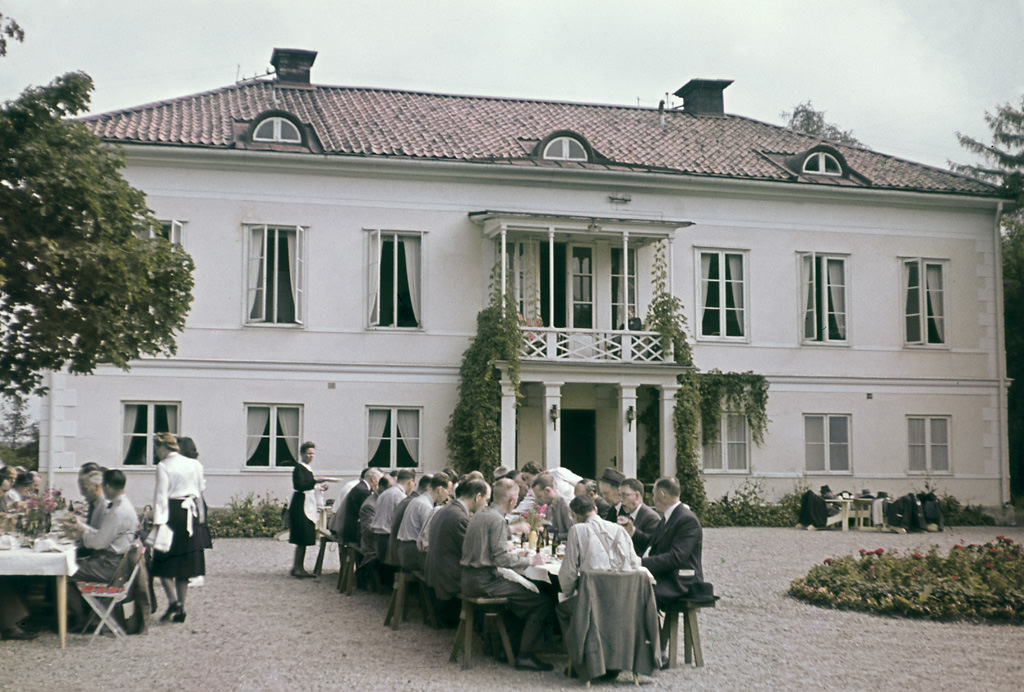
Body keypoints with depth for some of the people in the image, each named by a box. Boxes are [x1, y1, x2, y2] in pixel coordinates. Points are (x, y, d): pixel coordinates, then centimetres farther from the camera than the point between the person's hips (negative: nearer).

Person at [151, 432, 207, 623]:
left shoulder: (163, 467, -8)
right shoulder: (194, 465, 7)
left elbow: (161, 495, -13)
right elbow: (201, 489, 13)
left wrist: (157, 522, -16)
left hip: (172, 514, -5)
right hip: (190, 514, 5)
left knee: (164, 562, 5)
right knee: (184, 563, 11)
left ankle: (173, 602, -12)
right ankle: (180, 610, 13)